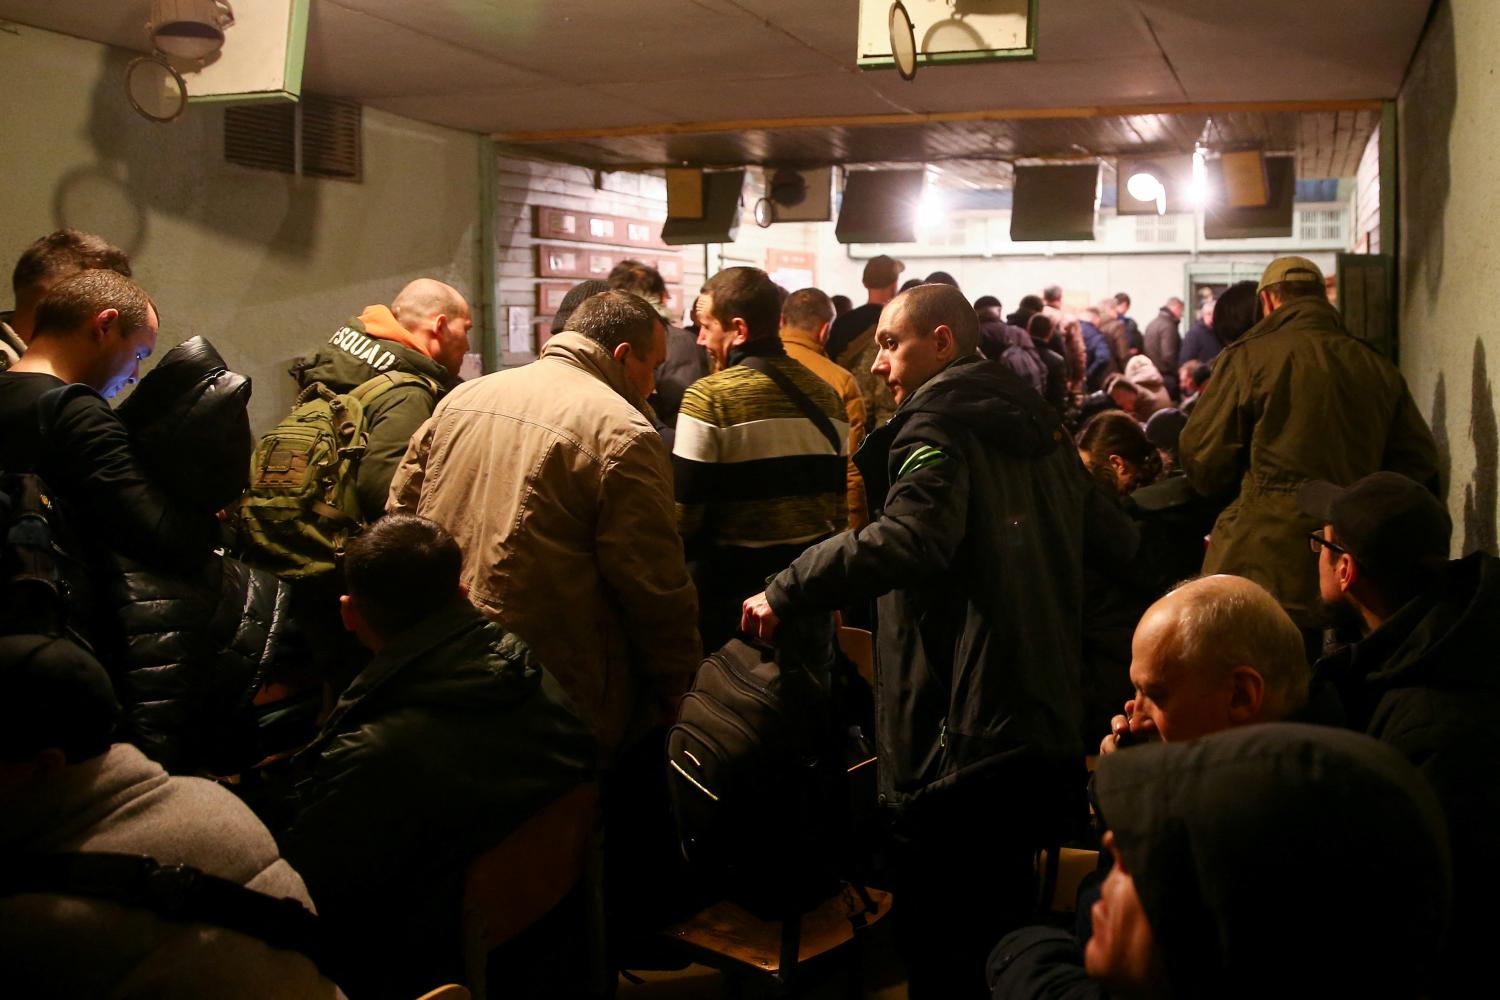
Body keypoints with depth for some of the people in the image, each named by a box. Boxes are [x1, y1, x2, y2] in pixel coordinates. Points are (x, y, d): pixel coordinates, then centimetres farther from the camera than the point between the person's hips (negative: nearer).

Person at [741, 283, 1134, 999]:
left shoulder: (937, 425, -12)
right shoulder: (1037, 426, 14)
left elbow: (906, 540, -30)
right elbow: (1110, 537, 22)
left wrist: (785, 591, -23)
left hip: (955, 739, -9)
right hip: (1039, 724, 9)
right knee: (1005, 920, 22)